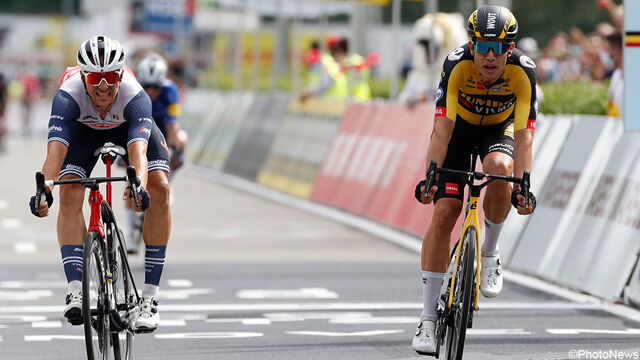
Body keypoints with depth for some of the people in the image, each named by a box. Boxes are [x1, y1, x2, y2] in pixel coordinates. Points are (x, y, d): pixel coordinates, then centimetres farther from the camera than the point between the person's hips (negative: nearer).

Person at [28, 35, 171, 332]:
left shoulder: (135, 96, -41)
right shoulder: (68, 96, -39)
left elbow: (138, 150, -54)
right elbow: (56, 149, -49)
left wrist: (139, 187, -74)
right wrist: (43, 190, -66)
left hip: (129, 125, 0)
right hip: (83, 128, 0)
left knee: (160, 190, -22)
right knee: (69, 196, -23)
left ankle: (150, 295, -17)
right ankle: (75, 290, -24)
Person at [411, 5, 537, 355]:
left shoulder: (523, 71, -29)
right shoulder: (456, 64, -32)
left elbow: (523, 134, -31)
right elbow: (442, 127, -34)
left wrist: (522, 186, -40)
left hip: (498, 129, 0)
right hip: (458, 129, 0)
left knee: (499, 168, -35)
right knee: (443, 213, -14)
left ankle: (489, 254, -8)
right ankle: (428, 317, -10)